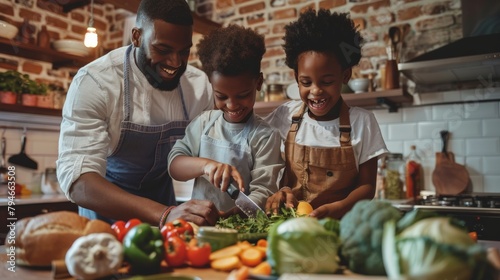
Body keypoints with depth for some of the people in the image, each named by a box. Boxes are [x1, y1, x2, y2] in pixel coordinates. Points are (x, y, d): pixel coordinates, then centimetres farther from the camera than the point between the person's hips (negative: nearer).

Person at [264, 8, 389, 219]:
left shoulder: (362, 122, -5)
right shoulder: (285, 115, -1)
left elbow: (367, 186, -2)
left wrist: (338, 209, -19)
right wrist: (280, 191, -15)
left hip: (342, 224, -2)